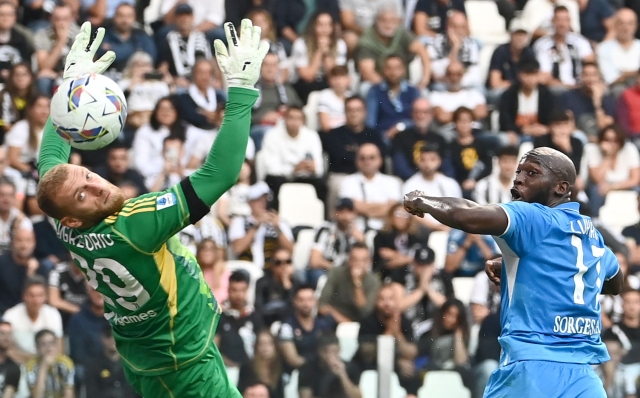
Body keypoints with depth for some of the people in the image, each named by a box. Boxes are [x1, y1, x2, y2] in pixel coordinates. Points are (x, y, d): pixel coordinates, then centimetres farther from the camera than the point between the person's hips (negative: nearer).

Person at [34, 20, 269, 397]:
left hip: (140, 356, 8)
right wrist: (241, 89, -38)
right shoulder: (131, 228, -36)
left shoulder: (68, 232, -15)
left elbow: (51, 156, 8)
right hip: (184, 366, -8)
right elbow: (220, 173, -41)